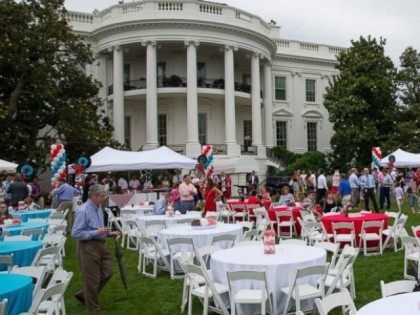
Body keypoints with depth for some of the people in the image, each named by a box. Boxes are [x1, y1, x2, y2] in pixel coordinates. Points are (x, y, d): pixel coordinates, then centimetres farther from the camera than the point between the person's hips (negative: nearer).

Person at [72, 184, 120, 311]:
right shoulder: (83, 211, -20)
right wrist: (96, 232, -25)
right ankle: (93, 307, 25)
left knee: (107, 273, 13)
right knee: (92, 278, 5)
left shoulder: (98, 208, 8)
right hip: (88, 247, -9)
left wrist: (109, 233, 6)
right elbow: (75, 234, -23)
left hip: (100, 245, 9)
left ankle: (84, 295, 29)